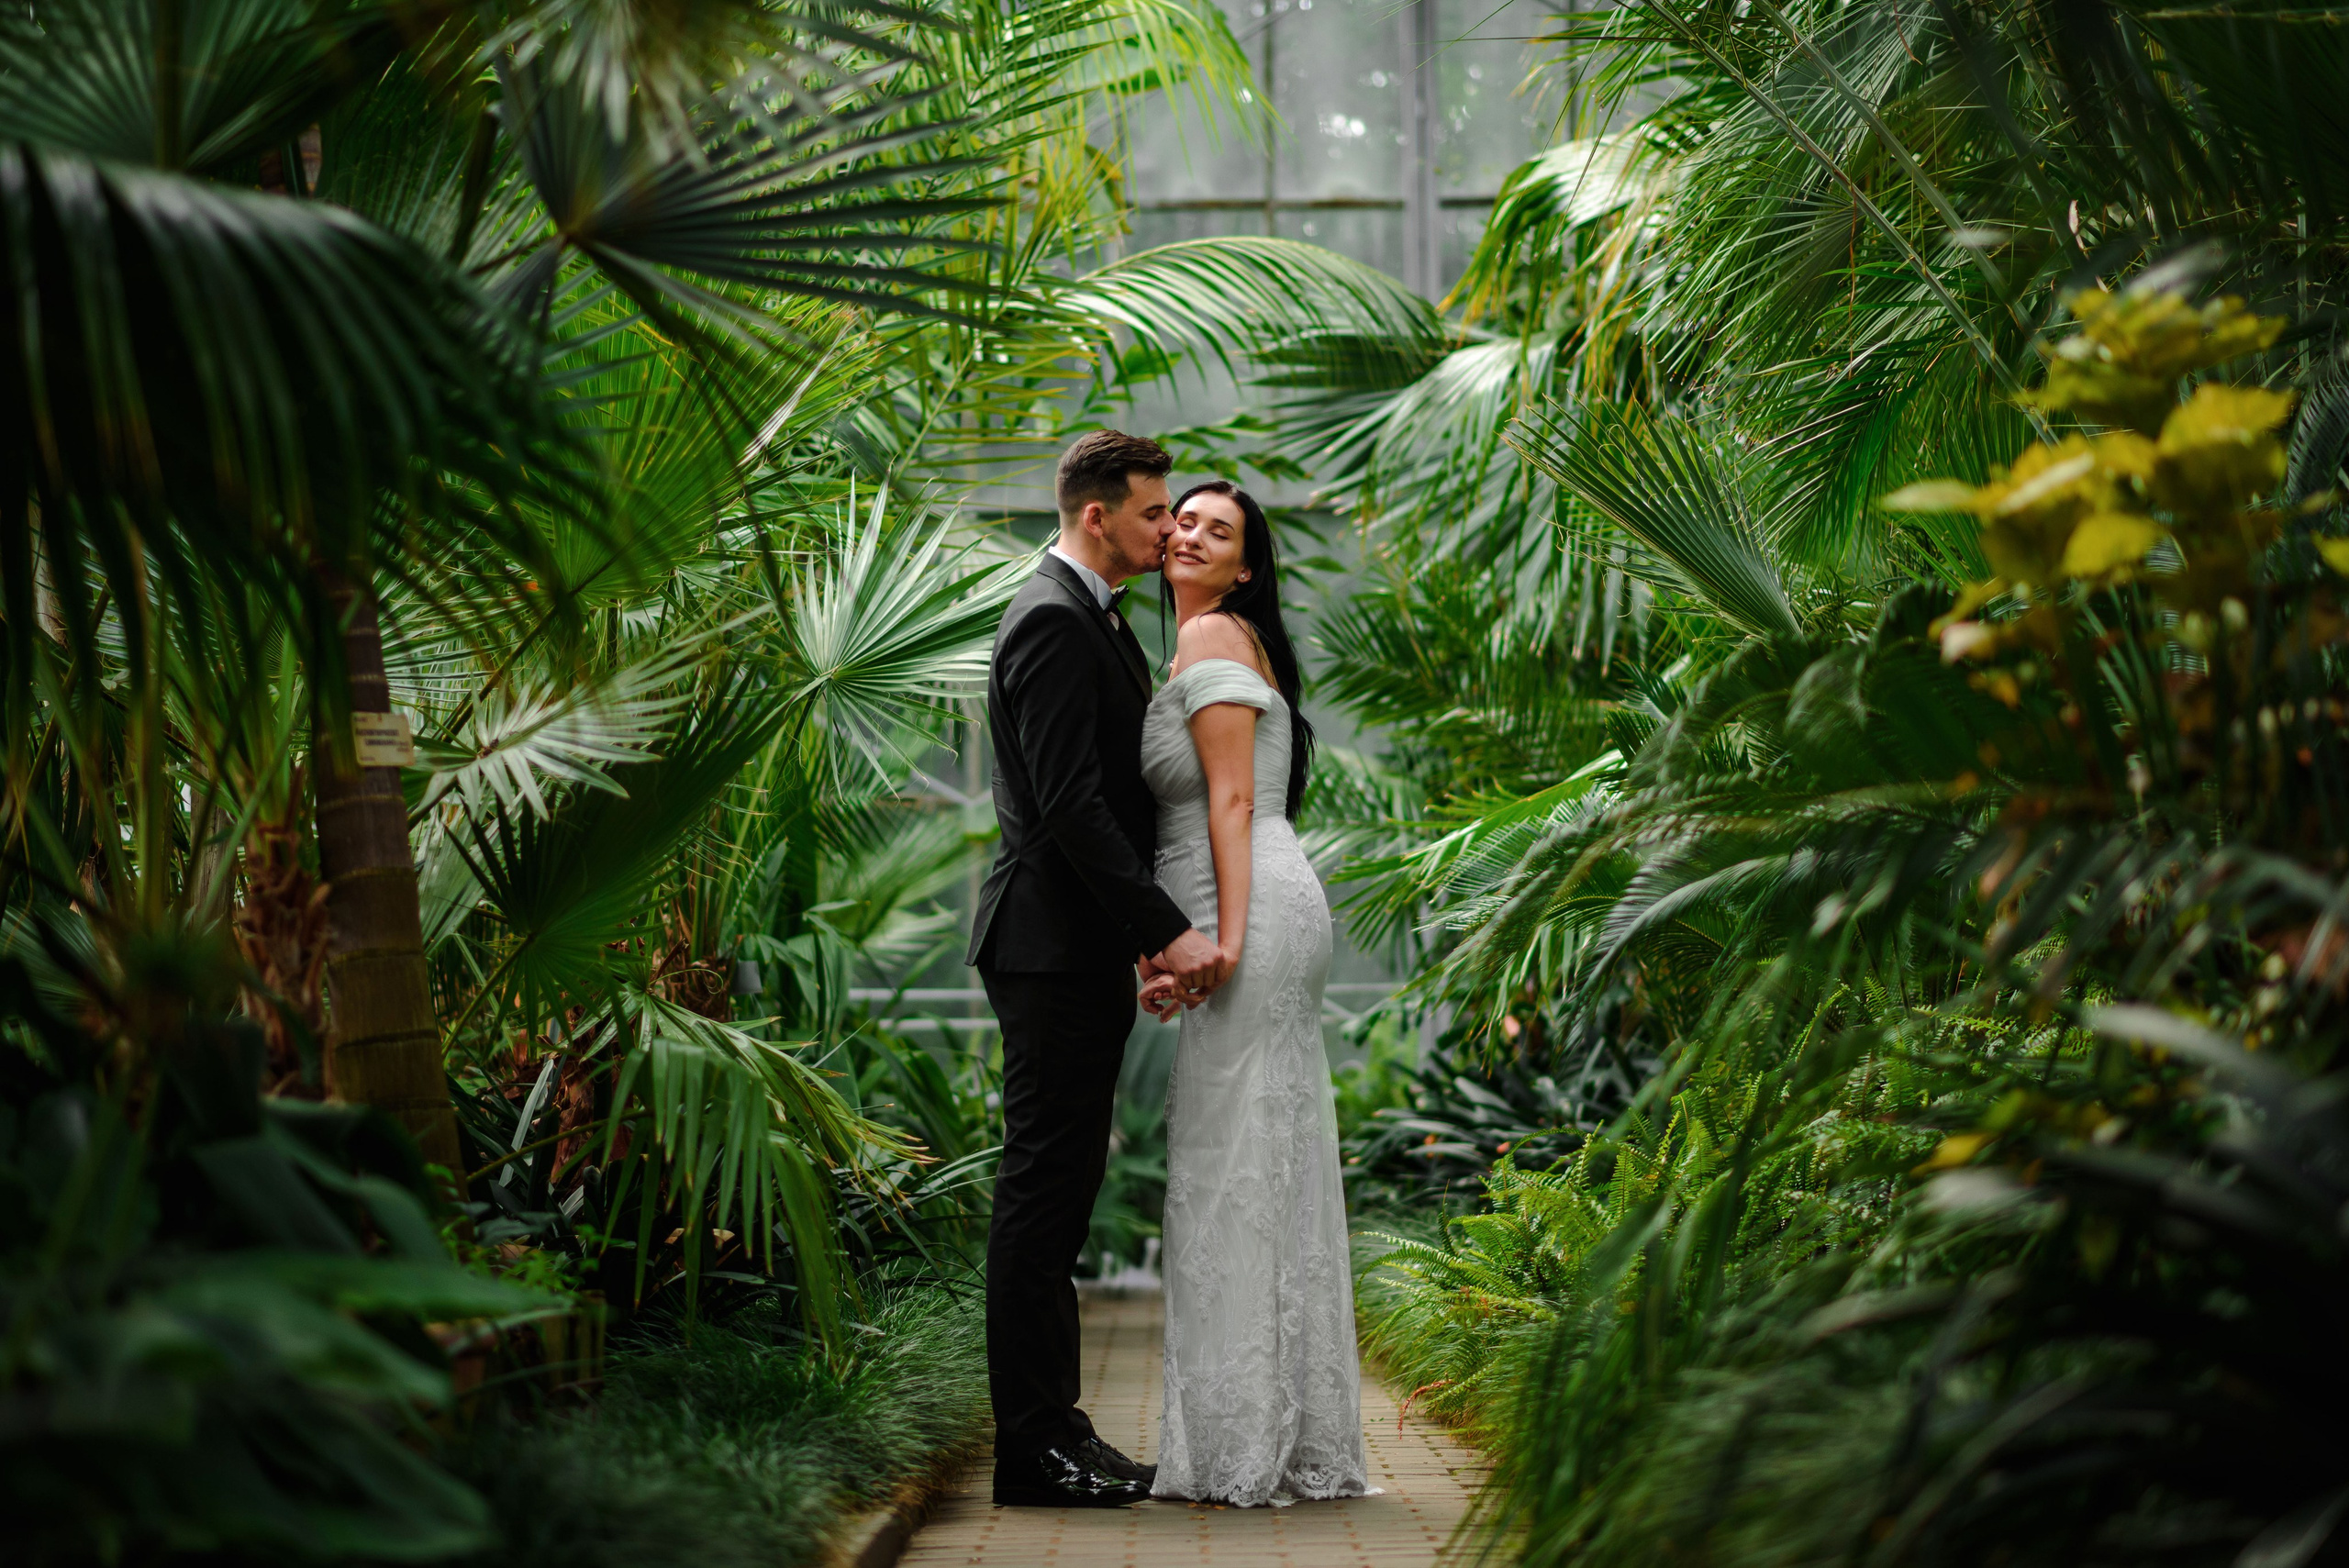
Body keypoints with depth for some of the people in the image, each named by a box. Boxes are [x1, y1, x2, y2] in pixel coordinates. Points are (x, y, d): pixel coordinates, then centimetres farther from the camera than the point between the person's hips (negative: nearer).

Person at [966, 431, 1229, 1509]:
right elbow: (1069, 802, -22)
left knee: (1059, 1192, 13)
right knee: (1042, 1190, -7)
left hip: (1086, 949, 10)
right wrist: (1168, 931, -22)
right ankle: (1032, 1448, -3)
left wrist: (1150, 930, 15)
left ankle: (1052, 1425, 19)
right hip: (1055, 946, -10)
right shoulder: (1053, 621, -14)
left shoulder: (1096, 619, 18)